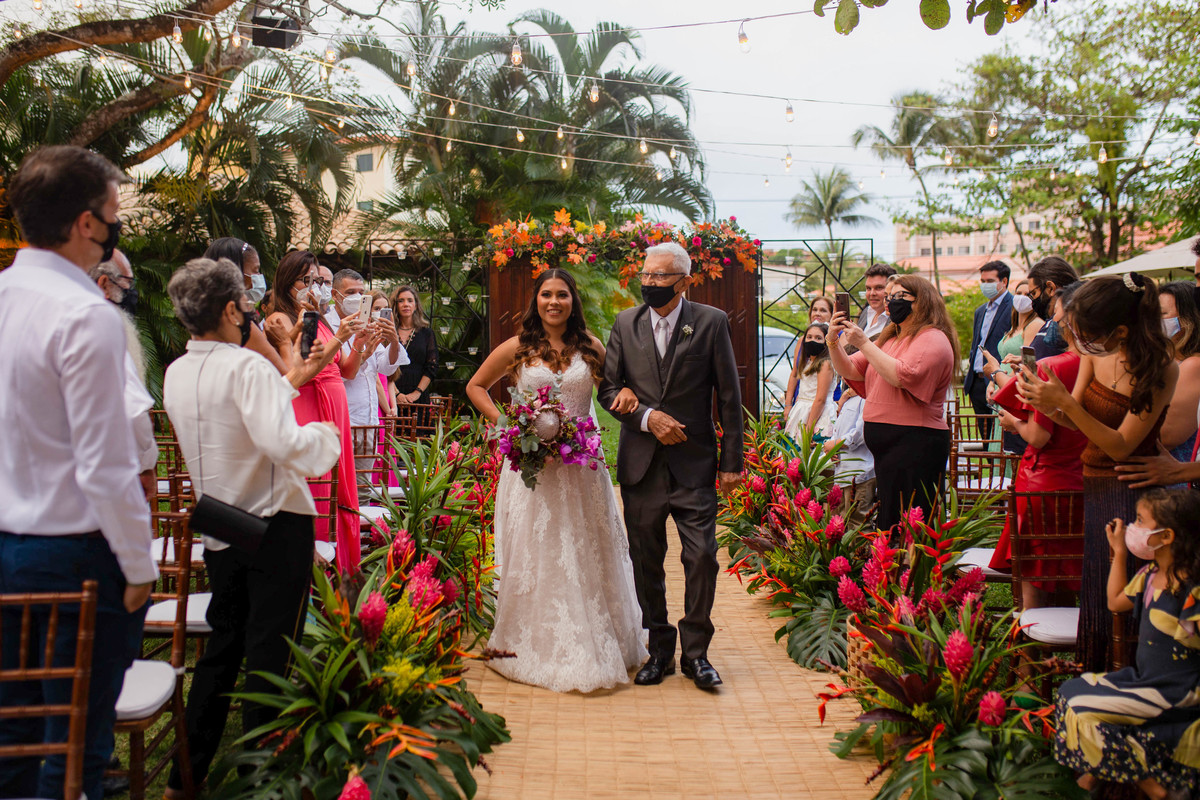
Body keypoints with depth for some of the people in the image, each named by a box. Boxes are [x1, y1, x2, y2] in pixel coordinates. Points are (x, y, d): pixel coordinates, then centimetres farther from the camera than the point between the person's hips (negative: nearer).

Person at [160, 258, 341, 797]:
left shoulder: (176, 373, 6)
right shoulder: (248, 366, -19)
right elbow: (282, 442, -31)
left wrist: (291, 381, 21)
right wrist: (324, 433, -11)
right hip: (276, 528, -7)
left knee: (222, 645, 18)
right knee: (270, 652, 3)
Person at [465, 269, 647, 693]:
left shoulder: (590, 347, 5)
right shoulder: (517, 348, 2)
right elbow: (475, 386, 11)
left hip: (581, 465, 2)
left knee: (586, 554, 7)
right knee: (535, 554, 3)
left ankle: (594, 647, 21)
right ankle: (541, 649, 16)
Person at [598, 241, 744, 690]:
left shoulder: (712, 322, -1)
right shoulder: (625, 323, 6)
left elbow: (729, 396, -1)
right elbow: (607, 389, 4)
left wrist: (731, 461, -3)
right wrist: (648, 417, -13)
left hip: (694, 463, -2)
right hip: (640, 464, 3)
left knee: (702, 557, -3)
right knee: (646, 561, 10)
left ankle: (696, 652, 16)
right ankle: (660, 649, 26)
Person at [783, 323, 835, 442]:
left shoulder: (825, 364, -12)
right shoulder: (805, 362, 13)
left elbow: (820, 399, -16)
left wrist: (808, 428, -18)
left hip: (819, 414, -8)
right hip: (800, 412, 8)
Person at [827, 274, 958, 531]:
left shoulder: (933, 339, -6)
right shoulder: (889, 339, 21)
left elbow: (903, 376, -22)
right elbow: (851, 372, 17)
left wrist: (864, 343, -18)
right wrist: (834, 342, 0)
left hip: (915, 442, -9)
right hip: (886, 442, 9)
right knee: (886, 522, 11)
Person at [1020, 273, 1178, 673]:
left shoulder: (1160, 369, -19)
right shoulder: (1096, 352, -3)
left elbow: (1121, 446, -20)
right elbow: (1076, 420, 5)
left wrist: (1065, 402, -27)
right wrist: (1051, 407, -16)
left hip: (1129, 491, -6)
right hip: (1093, 486, 6)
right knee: (1092, 591, 15)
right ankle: (1091, 678, 30)